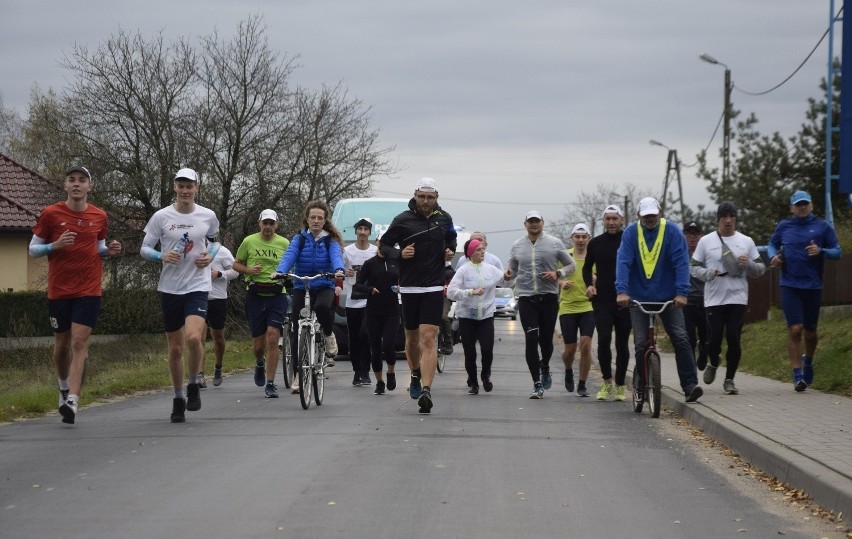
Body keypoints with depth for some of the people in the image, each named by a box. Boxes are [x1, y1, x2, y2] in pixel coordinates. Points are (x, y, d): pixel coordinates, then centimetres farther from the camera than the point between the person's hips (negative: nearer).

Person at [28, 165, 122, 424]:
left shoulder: (99, 217, 5)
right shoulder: (50, 214, -2)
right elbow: (33, 249, 3)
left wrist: (109, 250, -3)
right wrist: (55, 245, -16)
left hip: (89, 290, 0)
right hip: (58, 291, 0)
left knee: (79, 342, -13)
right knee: (62, 343, 11)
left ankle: (72, 401, -20)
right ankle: (64, 387, 37)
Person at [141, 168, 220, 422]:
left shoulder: (208, 216, 1)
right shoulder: (161, 216, -2)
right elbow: (144, 249, 2)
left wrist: (210, 256, -2)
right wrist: (162, 256, -18)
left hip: (198, 286, -1)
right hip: (170, 287, 1)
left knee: (193, 337, -22)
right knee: (175, 347, 7)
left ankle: (193, 385, 3)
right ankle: (178, 399, 23)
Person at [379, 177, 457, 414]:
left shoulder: (444, 218, 6)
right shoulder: (403, 220, -3)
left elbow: (451, 237, 26)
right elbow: (384, 244, 4)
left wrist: (450, 251, 5)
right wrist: (399, 254, -15)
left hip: (434, 287, 0)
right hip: (409, 287, 0)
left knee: (428, 338, -13)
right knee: (412, 337, 13)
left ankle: (426, 391, -21)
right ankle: (415, 377, 41)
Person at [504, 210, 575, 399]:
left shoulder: (554, 243, 4)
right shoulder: (517, 246, 10)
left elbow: (571, 265, 8)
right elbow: (513, 269, 20)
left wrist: (558, 273, -11)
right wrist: (509, 275, -4)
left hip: (549, 298, 0)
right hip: (526, 298, 1)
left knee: (546, 339, 6)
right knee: (531, 339, -10)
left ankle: (544, 367, 40)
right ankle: (537, 385, -7)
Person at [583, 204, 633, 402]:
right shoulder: (595, 243, 8)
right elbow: (587, 267, 21)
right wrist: (589, 284, 3)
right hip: (602, 300, 1)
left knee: (622, 344, 5)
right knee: (604, 339, -14)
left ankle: (620, 386, 14)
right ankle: (607, 381, 1)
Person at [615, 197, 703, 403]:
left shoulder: (672, 232, -4)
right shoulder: (631, 233, -1)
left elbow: (681, 263, -11)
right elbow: (623, 262, -11)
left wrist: (682, 292, -24)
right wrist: (622, 290, -26)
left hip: (668, 298, -1)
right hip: (639, 299, 1)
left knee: (681, 339, -12)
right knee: (641, 344, -3)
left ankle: (690, 385, -13)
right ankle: (642, 387, 11)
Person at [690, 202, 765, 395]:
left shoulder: (746, 241, 9)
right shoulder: (706, 241, 5)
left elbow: (761, 269, 12)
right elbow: (694, 268, 7)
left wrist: (748, 264, -10)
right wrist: (711, 273, -12)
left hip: (738, 299, 1)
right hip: (714, 298, -1)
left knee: (734, 339, -6)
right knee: (715, 338, -4)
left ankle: (729, 380, 7)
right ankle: (713, 364, 29)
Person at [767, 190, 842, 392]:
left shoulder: (822, 226, 2)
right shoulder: (784, 227, 6)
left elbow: (837, 251, 2)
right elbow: (772, 244, 21)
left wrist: (821, 251, -17)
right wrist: (773, 256, 0)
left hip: (813, 286, 1)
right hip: (790, 286, 0)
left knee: (810, 331, 11)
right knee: (795, 329, -11)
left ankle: (808, 361, 41)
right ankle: (797, 375, -8)